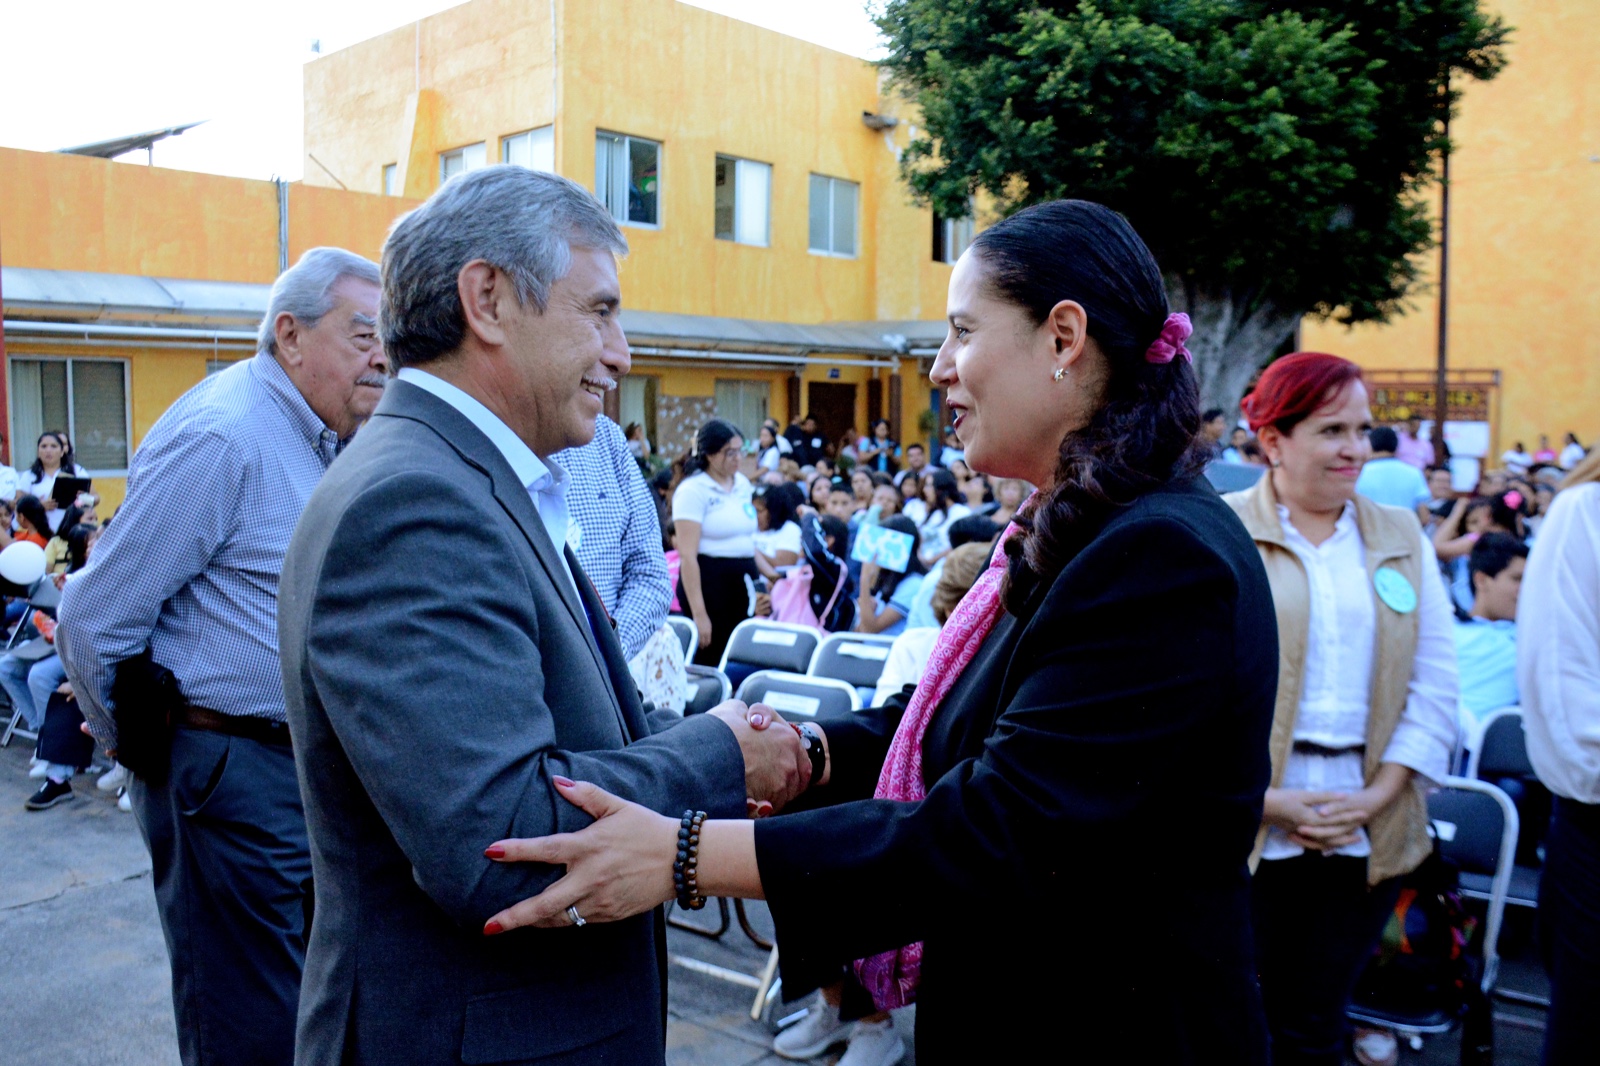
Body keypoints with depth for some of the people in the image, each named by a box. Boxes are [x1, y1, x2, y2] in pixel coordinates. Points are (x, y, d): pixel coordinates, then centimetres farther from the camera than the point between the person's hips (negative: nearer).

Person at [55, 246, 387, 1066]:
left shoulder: (326, 439, 9)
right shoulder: (221, 437, -18)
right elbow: (94, 623, -16)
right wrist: (142, 750, 0)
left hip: (309, 768, 8)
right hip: (232, 778, -8)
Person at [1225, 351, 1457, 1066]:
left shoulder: (1402, 537, 11)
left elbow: (1435, 684, 7)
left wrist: (1378, 796, -4)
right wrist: (1264, 798, -12)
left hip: (1367, 833, 3)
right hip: (1249, 828, -3)